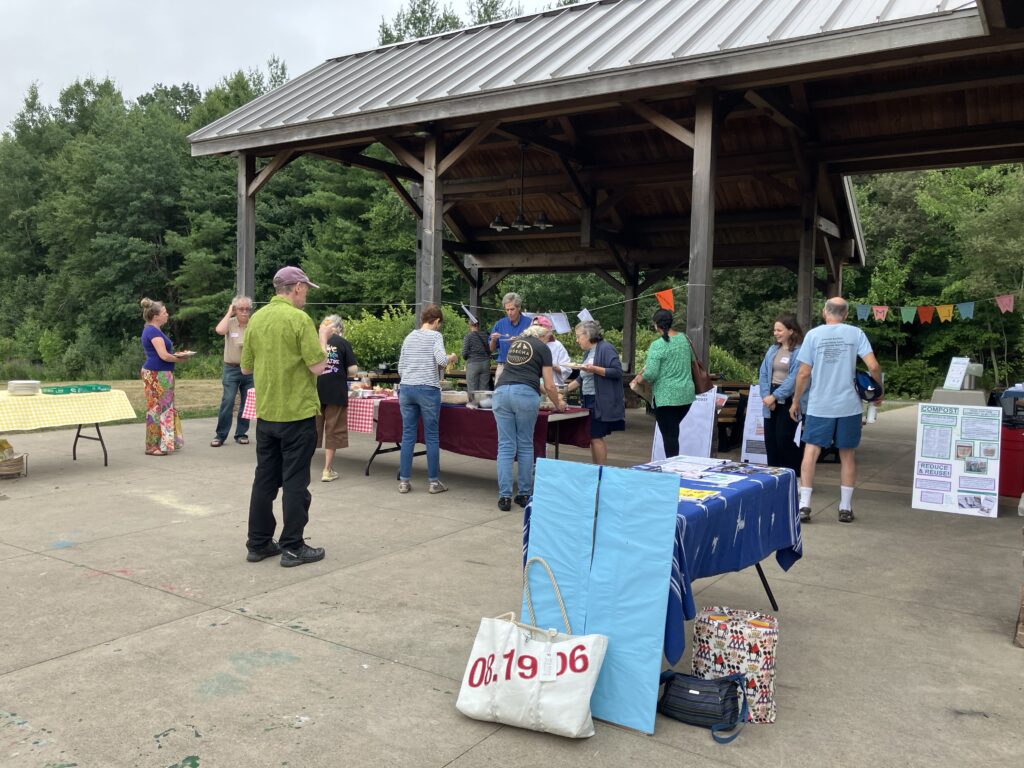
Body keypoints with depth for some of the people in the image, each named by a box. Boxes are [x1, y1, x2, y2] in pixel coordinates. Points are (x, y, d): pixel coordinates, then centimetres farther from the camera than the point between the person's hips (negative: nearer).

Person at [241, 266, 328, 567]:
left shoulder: (256, 319, 7)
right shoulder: (299, 319, -14)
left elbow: (246, 367, 12)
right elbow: (318, 367, -17)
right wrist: (320, 348, 3)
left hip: (265, 412, 7)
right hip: (297, 412, -6)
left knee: (265, 478, 13)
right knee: (295, 482, 1)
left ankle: (258, 543, 20)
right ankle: (293, 547, 6)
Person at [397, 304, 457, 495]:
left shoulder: (409, 337, 16)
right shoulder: (435, 336, 0)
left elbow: (400, 368, 17)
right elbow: (441, 360, -15)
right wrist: (452, 358, 5)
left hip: (406, 388, 5)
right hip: (428, 389, -5)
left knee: (408, 436, 7)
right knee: (431, 436, 3)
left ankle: (404, 481, 9)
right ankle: (433, 481, 8)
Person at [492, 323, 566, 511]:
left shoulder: (515, 342, 26)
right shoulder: (543, 348, 11)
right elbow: (549, 385, 8)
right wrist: (558, 404, 26)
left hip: (502, 391, 4)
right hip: (526, 394, -3)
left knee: (505, 446, 3)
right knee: (525, 446, 8)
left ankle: (504, 496, 0)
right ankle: (525, 494, 13)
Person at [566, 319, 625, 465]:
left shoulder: (605, 349, -10)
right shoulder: (588, 352, 16)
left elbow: (617, 371, -18)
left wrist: (594, 369, -24)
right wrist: (565, 389, 16)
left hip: (602, 402, -9)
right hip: (589, 401, 9)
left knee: (596, 437, -8)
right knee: (592, 437, 9)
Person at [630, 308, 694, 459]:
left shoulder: (657, 345, -15)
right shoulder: (684, 338, 5)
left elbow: (650, 373, -20)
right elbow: (691, 359, 21)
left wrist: (640, 378, 0)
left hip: (666, 397, -7)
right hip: (686, 395, 7)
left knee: (669, 434, 1)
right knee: (674, 430, 22)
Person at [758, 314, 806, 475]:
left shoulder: (800, 351, -10)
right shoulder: (772, 349, 12)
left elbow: (795, 378, -17)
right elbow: (763, 374, 9)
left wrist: (775, 396, -18)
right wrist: (766, 396, -5)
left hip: (789, 401, -7)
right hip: (771, 400, 7)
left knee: (784, 440, -6)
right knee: (770, 440, 8)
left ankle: (796, 476, 9)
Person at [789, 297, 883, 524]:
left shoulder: (813, 334, -2)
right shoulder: (856, 333, -1)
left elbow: (804, 373, -3)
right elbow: (873, 366, -9)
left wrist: (795, 401, 8)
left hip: (819, 406, -1)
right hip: (849, 405, 1)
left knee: (810, 452, 3)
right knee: (848, 455, 11)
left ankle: (804, 505, -2)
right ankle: (845, 507, 16)